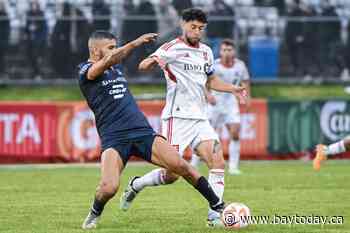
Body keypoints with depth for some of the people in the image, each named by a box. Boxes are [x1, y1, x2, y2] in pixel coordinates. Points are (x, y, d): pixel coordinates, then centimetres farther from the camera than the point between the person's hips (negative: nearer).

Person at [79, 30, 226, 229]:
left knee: (180, 165, -14)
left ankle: (218, 206, -5)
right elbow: (107, 62, -21)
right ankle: (95, 214, 8)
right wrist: (136, 43, -32)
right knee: (108, 187, -25)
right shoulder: (85, 71, -3)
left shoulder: (116, 67, 18)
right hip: (113, 138, -5)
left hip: (142, 131, 5)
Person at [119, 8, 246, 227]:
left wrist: (233, 89, 14)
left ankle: (214, 215, -10)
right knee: (172, 174, -7)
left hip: (200, 118, 6)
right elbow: (143, 66, -19)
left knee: (218, 163, -12)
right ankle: (136, 185, 20)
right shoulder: (172, 48, -7)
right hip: (177, 117, -6)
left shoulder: (206, 52, 14)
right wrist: (151, 62, -43)